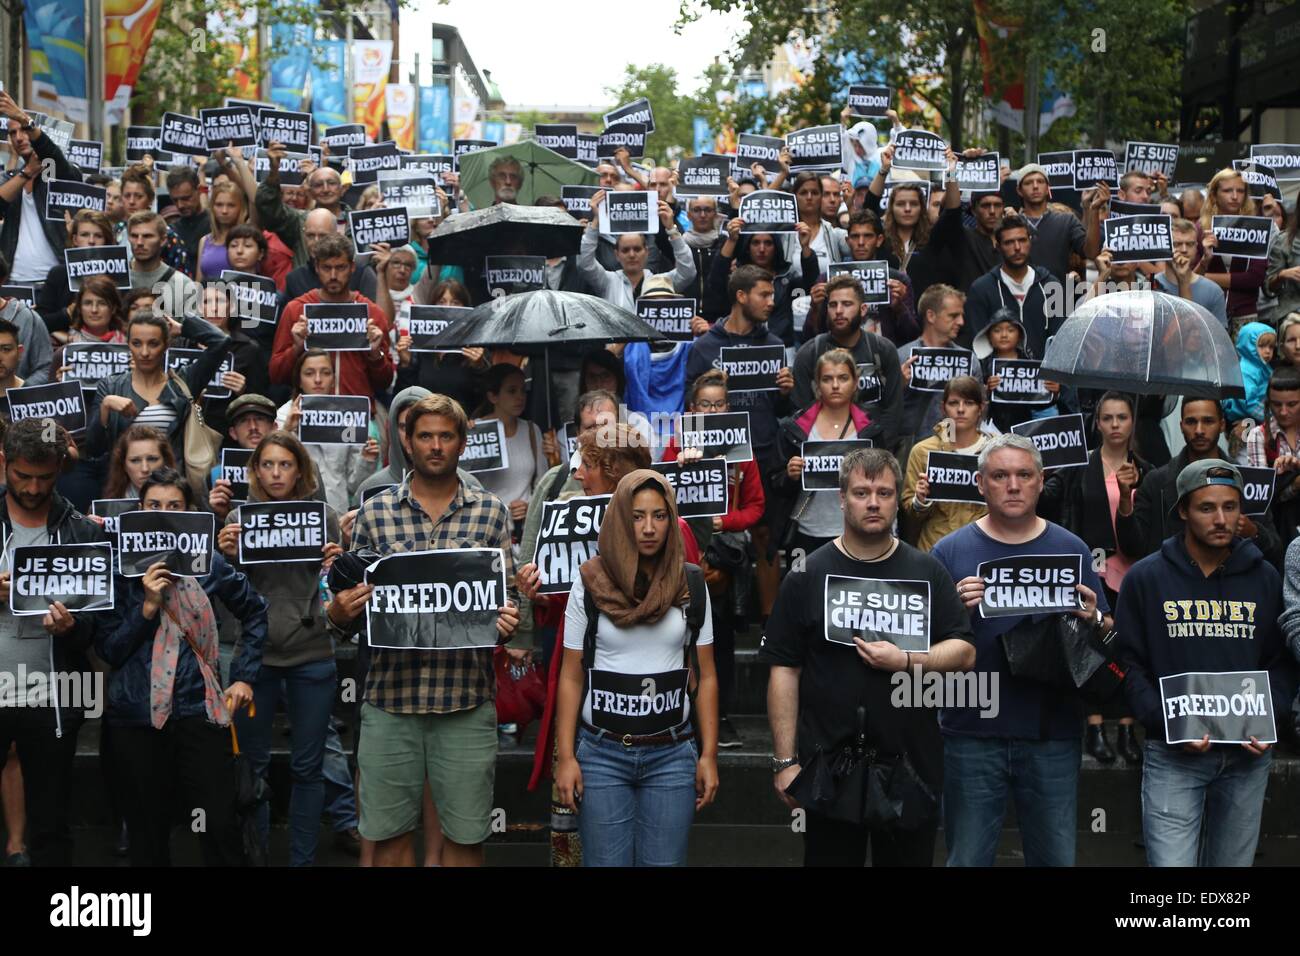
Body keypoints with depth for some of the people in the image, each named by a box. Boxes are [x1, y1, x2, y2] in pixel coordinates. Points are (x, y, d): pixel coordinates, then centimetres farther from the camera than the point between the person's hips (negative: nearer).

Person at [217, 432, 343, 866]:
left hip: (312, 656, 0)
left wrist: (336, 565, -15)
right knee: (252, 764, 7)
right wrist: (225, 554, -17)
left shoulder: (325, 516, 2)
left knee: (306, 766, 6)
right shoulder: (239, 518, 3)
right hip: (255, 654, 0)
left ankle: (302, 860, 17)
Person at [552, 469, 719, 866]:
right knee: (605, 862, 2)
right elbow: (571, 677, 1)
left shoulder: (691, 584, 2)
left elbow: (706, 675, 6)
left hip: (672, 755, 1)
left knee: (664, 861, 3)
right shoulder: (589, 585, -2)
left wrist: (709, 755, 1)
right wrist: (565, 757, -4)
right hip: (602, 754, -1)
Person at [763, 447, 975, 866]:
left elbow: (964, 653, 3)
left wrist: (906, 662, -16)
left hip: (913, 764, 2)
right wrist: (786, 761, -7)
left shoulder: (927, 572, 7)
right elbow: (784, 670, -1)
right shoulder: (808, 576, 1)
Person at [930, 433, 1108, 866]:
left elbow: (1107, 639, 8)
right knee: (967, 857, 7)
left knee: (1056, 857, 10)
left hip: (1052, 732, 1)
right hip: (972, 732, -1)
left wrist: (1093, 619, -13)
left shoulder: (1071, 550, 6)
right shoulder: (951, 552, 2)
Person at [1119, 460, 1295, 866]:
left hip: (1248, 756, 3)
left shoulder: (1265, 578, 7)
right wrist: (1168, 723, -14)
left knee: (1233, 862, 11)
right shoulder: (1146, 577, -1)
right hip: (1173, 755, -3)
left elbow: (1282, 662, 10)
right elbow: (1129, 664, -2)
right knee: (1171, 861, -10)